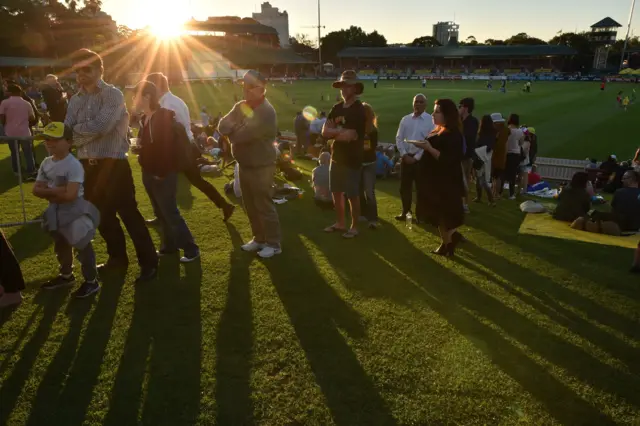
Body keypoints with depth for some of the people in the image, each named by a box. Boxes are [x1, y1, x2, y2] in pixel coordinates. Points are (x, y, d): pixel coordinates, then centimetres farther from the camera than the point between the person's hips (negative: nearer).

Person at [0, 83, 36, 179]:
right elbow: (32, 117, 6)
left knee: (14, 152, 15)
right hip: (25, 132, 0)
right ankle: (31, 172, -2)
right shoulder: (26, 103, 1)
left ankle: (16, 171, 24)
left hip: (11, 132, 0)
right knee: (28, 153, 5)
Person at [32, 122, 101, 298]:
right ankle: (66, 275, 43)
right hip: (55, 212, 9)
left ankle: (92, 282, 14)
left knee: (83, 246, 1)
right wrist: (56, 191, -17)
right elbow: (36, 190, 1)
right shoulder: (46, 163, 3)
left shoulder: (74, 165, -22)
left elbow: (70, 195, -29)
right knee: (61, 246, 23)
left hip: (75, 212, -9)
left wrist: (49, 192, -13)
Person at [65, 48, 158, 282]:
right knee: (102, 215, 15)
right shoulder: (75, 100, 12)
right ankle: (117, 257, 31)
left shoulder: (113, 95, -7)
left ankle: (149, 263, 6)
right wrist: (87, 132, -13)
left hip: (113, 164, -7)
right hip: (88, 165, 7)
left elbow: (101, 126, -20)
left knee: (128, 213, -4)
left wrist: (77, 129, -3)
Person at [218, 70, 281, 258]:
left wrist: (232, 130, -4)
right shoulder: (241, 106, 7)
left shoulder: (266, 112, -20)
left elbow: (242, 135, -25)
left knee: (264, 206, -1)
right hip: (244, 165, 8)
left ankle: (273, 244, 12)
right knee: (250, 206, 16)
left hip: (261, 167, -8)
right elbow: (222, 126, -2)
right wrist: (238, 127, -23)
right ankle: (259, 238, 31)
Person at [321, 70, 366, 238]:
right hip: (336, 157, 7)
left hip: (351, 160, -7)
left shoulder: (359, 110, -14)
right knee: (336, 192, 14)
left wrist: (334, 133, -5)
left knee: (352, 195, 3)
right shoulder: (336, 108, 7)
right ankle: (340, 223, 29)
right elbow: (325, 132, -1)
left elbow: (349, 136, -21)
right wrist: (341, 132, -16)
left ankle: (354, 227, 16)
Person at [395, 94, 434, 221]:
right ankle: (405, 212, 25)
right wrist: (404, 155, -6)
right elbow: (399, 138, 5)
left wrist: (416, 157, -12)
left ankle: (420, 214, 19)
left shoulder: (430, 120, -6)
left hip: (420, 158, -3)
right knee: (405, 186, 11)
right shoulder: (405, 119, 5)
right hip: (406, 157, 4)